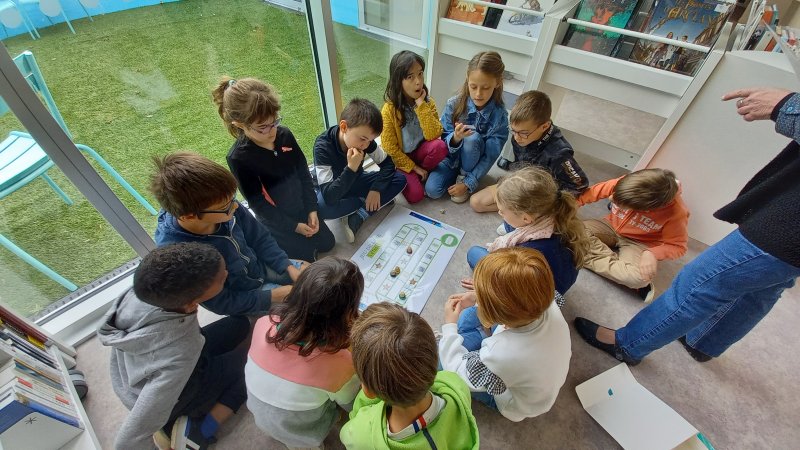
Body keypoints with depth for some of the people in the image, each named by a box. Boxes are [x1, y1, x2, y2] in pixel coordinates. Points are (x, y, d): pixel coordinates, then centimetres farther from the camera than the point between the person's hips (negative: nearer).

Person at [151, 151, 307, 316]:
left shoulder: (222, 206, -24)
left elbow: (260, 238, -6)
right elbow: (223, 303, -21)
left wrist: (290, 268, -12)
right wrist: (275, 296, -20)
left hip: (262, 266, 4)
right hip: (242, 300, -4)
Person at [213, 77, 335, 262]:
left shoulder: (284, 134, -13)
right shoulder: (238, 158, -26)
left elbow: (304, 173, -3)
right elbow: (257, 203, -19)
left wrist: (312, 209, -7)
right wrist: (293, 226, -15)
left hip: (302, 209, 5)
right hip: (277, 220, -5)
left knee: (327, 243, 17)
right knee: (307, 257, 4)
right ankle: (274, 241, 24)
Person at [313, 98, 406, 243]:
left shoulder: (364, 139, -18)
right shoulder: (323, 147, -32)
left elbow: (387, 163, -7)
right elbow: (329, 197, -38)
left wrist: (376, 188, -21)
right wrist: (351, 168, -45)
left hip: (356, 182, 5)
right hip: (334, 190, -4)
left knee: (400, 180, -13)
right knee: (320, 207, -40)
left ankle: (358, 217, -20)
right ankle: (365, 203, -13)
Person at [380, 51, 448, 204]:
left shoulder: (428, 103, -8)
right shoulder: (389, 109, -18)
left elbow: (433, 135, -21)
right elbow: (389, 147, -14)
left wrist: (421, 106, -25)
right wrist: (413, 167, -14)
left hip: (419, 151, 3)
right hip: (399, 159, -3)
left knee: (440, 146, -29)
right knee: (415, 195, -22)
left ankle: (421, 175, -2)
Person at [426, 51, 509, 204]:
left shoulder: (500, 115, -20)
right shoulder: (454, 104, -17)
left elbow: (490, 157, -18)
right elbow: (445, 141, -12)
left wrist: (467, 183, -22)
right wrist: (455, 138, -36)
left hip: (472, 161, 0)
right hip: (451, 157, 0)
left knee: (473, 138, -32)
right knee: (432, 190, -22)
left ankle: (464, 177, -7)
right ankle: (455, 175, 10)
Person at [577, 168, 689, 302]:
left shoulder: (676, 213, -27)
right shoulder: (627, 184, -24)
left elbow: (677, 246, -14)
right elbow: (595, 192, -9)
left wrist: (652, 254, -33)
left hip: (638, 243, -3)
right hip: (611, 227, 4)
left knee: (638, 278, -35)